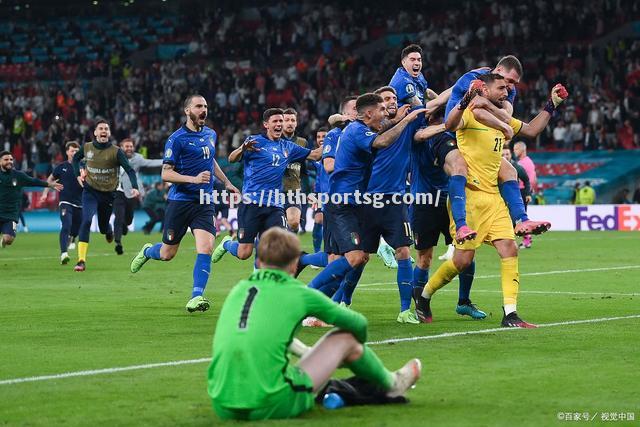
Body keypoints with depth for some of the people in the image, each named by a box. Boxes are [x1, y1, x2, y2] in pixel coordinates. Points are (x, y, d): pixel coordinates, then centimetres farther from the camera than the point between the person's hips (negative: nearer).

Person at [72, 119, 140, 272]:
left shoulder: (116, 151, -10)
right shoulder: (87, 148, -1)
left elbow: (129, 169, -17)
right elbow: (75, 158, 21)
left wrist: (135, 187, -32)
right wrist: (78, 175, 7)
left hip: (108, 193, 0)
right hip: (90, 191, 0)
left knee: (103, 226, 10)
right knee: (86, 220, -22)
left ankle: (109, 231, 54)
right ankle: (81, 261, -22)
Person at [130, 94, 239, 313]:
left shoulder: (211, 134, 10)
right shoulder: (177, 139, -10)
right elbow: (166, 174, -13)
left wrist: (226, 182, 30)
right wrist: (194, 179, -23)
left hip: (204, 202, 4)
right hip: (180, 201, -4)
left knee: (205, 249, -15)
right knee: (167, 254, 7)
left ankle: (196, 297, -13)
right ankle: (147, 251, 41)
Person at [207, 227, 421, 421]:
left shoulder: (238, 290, 13)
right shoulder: (299, 293, 1)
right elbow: (359, 324, 14)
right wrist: (358, 350, 37)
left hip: (223, 409, 5)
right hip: (269, 407, -5)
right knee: (345, 338, 13)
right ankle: (391, 384, 39)